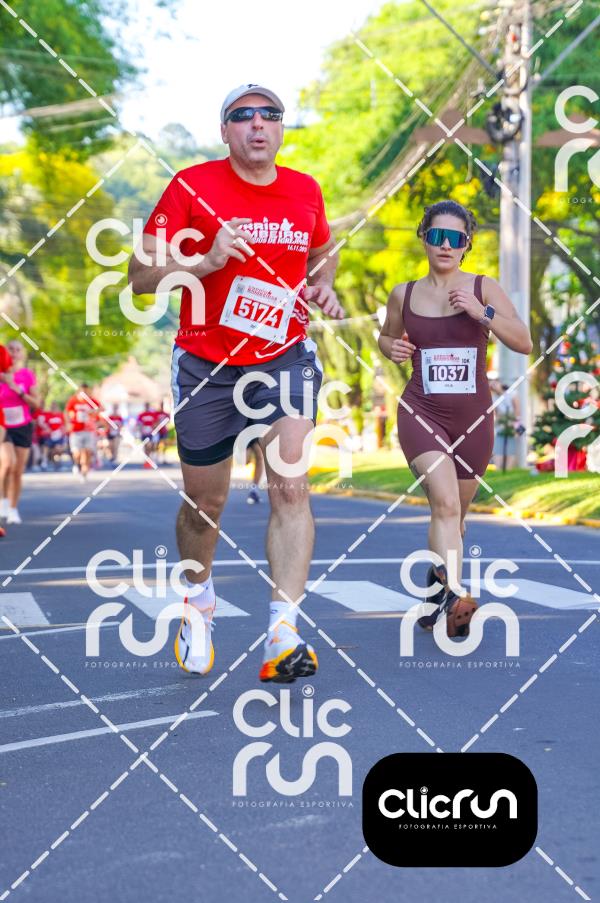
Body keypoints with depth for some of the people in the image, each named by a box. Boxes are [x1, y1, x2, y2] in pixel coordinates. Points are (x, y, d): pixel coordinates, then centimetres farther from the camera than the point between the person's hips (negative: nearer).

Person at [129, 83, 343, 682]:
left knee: (290, 488, -18)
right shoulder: (192, 186, -7)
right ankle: (197, 599, 42)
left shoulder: (305, 191, 4)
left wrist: (322, 288, 3)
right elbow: (140, 277, -10)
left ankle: (283, 638, -17)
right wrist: (207, 261, -25)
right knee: (205, 505, 11)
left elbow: (323, 251, 25)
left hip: (283, 358, 2)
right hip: (205, 365, -1)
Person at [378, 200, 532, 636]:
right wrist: (391, 348, -2)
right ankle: (455, 595, -33)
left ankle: (436, 589, 38)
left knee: (453, 515, 15)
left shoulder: (484, 288, 0)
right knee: (446, 502, -24)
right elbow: (387, 336, 22)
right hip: (421, 413, -1)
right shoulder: (404, 294, 3)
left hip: (473, 418, 2)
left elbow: (525, 343, -6)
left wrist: (481, 312, -19)